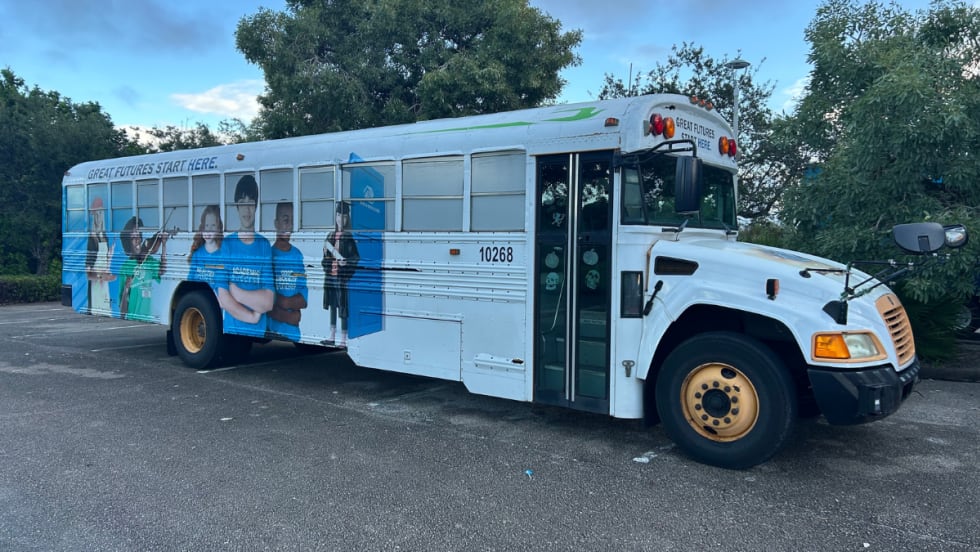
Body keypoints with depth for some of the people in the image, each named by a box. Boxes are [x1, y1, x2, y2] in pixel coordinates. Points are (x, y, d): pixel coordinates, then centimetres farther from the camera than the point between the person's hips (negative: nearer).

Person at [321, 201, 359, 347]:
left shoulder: (350, 236, -7)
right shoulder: (330, 236, 13)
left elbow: (357, 257, -9)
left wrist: (346, 261, -25)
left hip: (343, 277, -7)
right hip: (331, 276, 7)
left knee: (343, 308, -4)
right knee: (332, 306, 16)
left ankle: (343, 339, 3)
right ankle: (332, 336, 27)